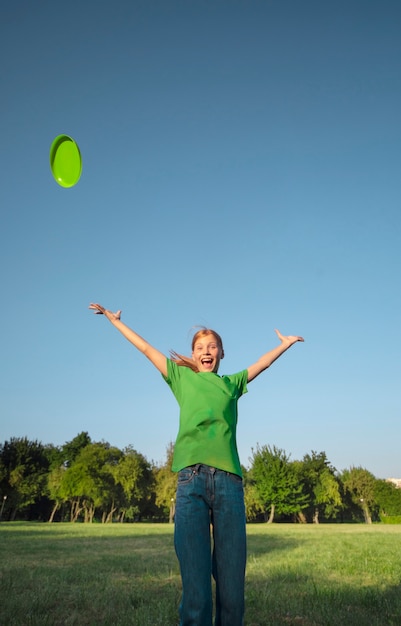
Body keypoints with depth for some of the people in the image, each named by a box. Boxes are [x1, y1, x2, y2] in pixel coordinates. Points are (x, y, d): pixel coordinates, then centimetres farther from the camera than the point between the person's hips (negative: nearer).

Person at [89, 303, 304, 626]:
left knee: (231, 584, -1)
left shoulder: (232, 383, 22)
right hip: (191, 480, -1)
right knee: (195, 588, -7)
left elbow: (264, 362, 36)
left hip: (229, 481, 2)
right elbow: (146, 348, 27)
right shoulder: (182, 376, 20)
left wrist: (286, 343, 49)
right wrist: (114, 319, 35)